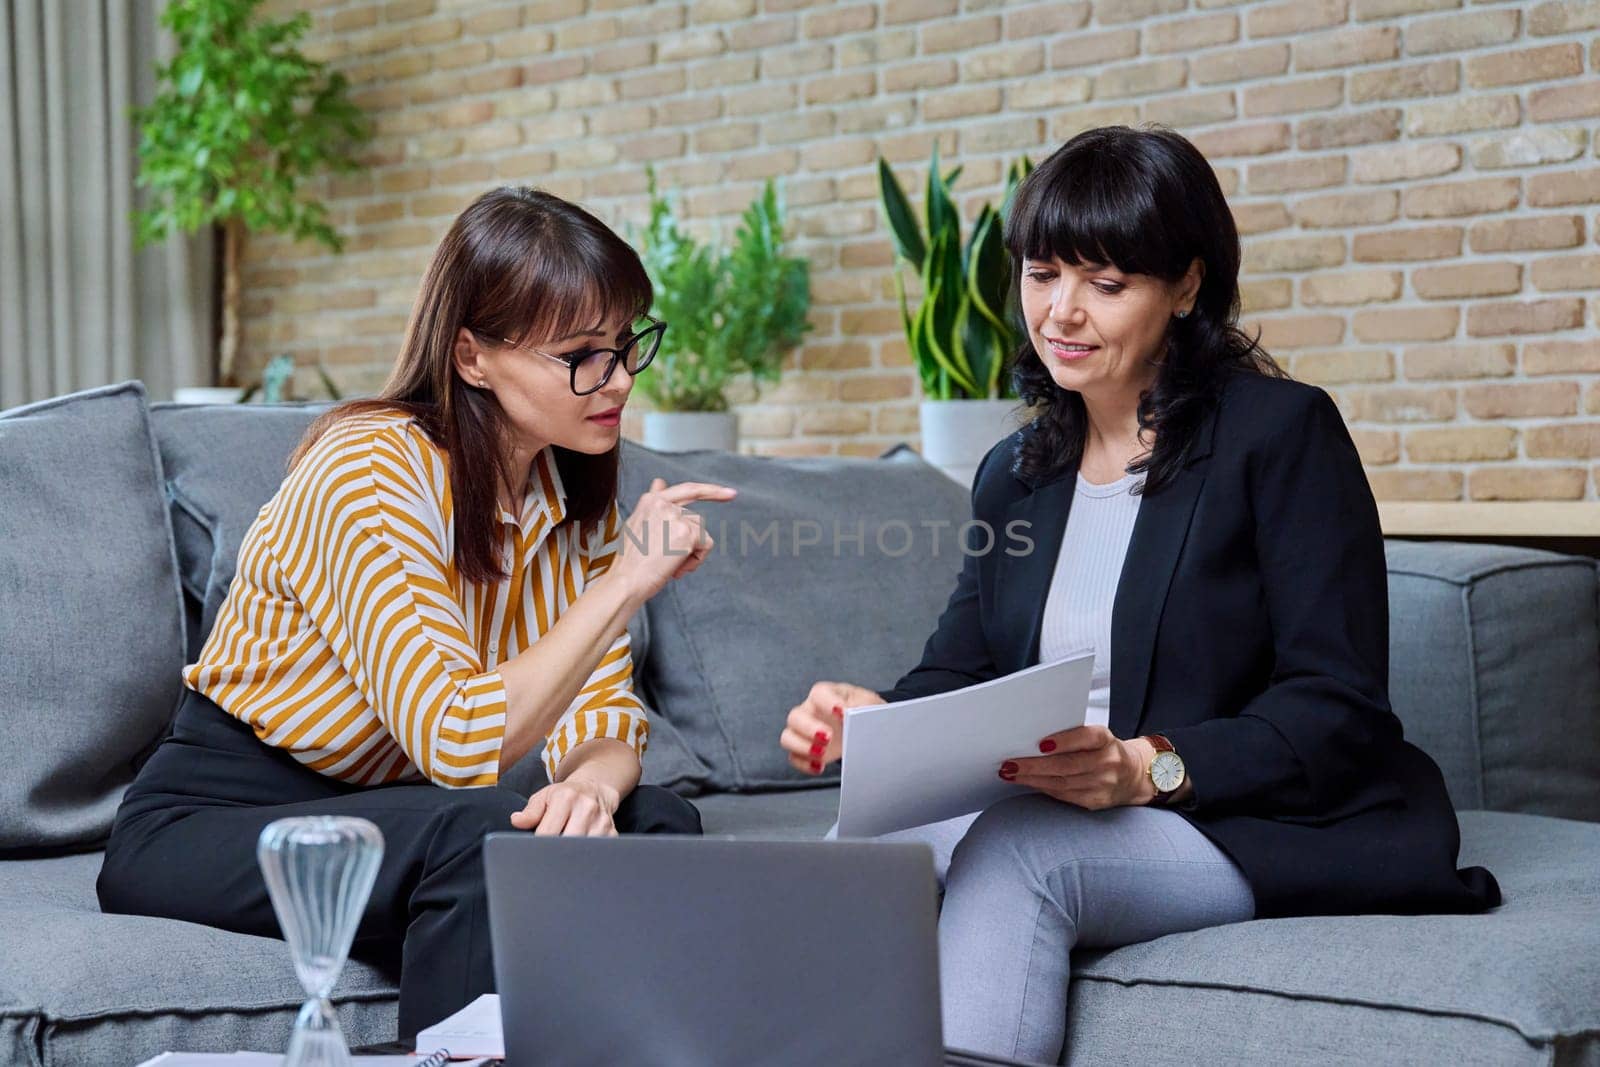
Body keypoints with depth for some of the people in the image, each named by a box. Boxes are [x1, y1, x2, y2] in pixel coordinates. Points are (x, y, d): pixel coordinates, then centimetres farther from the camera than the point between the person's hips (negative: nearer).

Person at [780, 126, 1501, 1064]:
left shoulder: (1284, 430, -5)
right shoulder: (1015, 474, 17)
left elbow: (1340, 711, -12)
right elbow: (960, 671, 9)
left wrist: (1152, 768, -27)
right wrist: (879, 717, -14)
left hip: (1287, 834, -5)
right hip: (1066, 828, 5)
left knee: (1014, 851, -32)